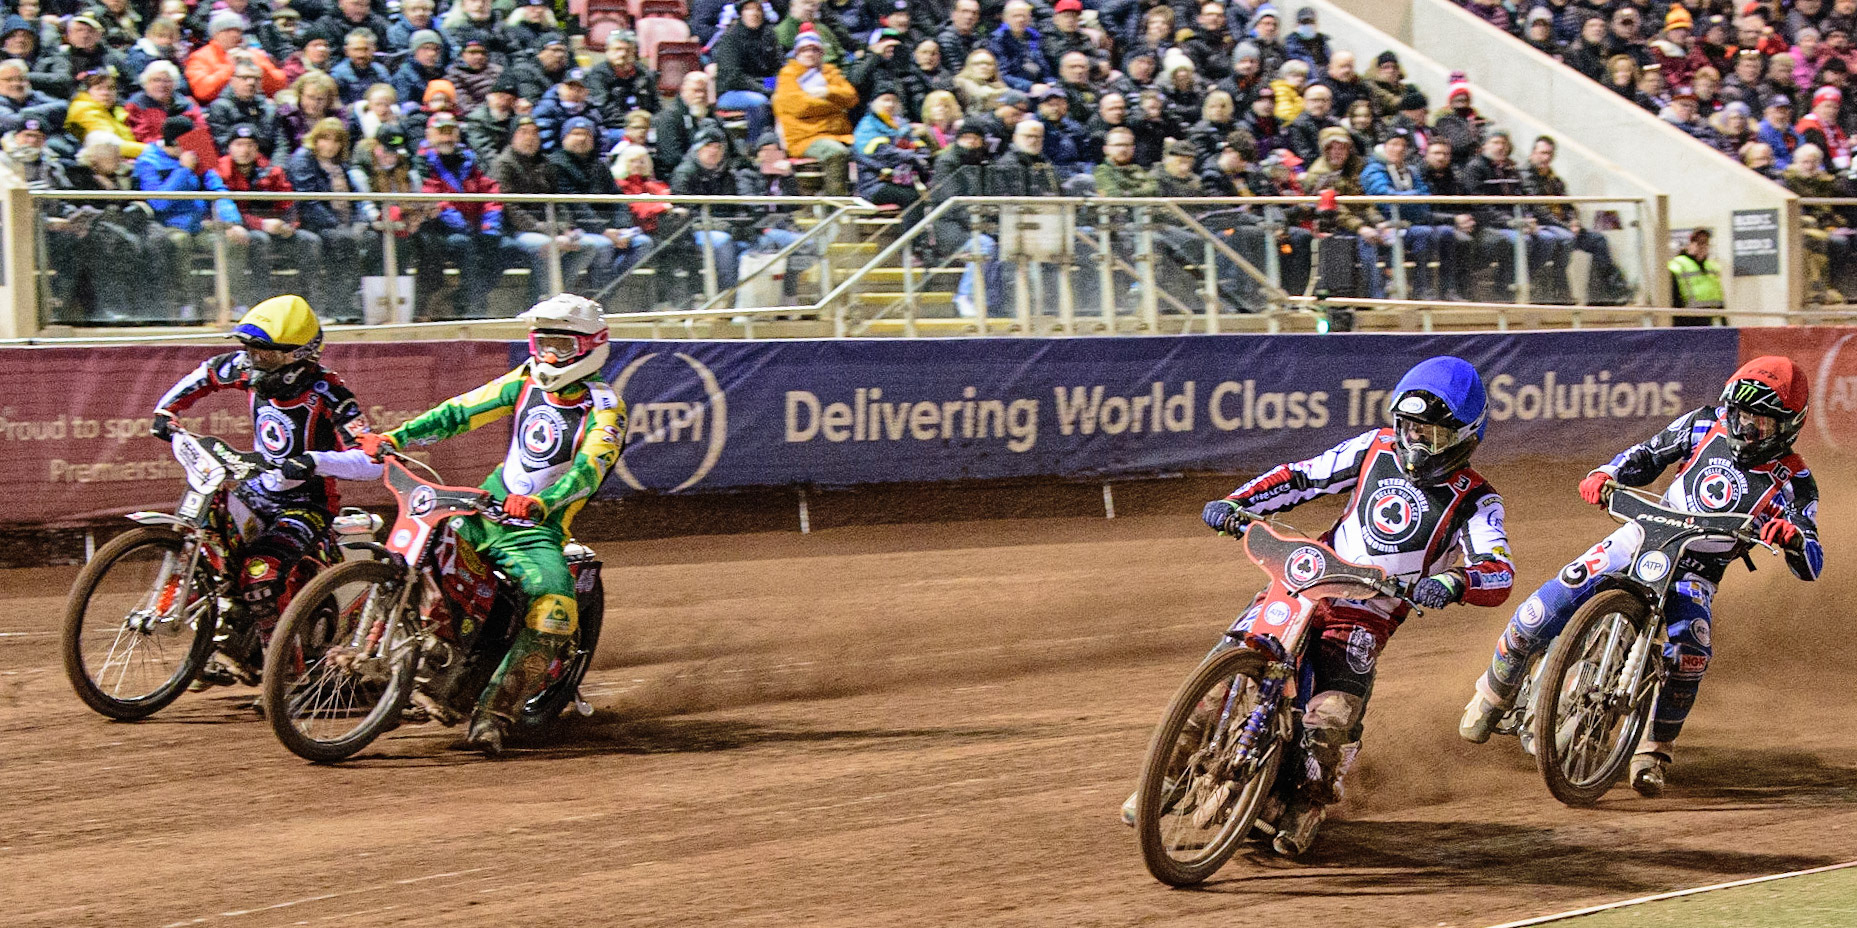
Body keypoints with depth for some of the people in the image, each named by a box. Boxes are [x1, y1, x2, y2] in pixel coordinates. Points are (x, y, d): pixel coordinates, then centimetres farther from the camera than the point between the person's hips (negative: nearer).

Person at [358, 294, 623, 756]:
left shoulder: (604, 408, -7)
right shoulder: (525, 381, 9)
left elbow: (589, 469, -23)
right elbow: (462, 410, 6)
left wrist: (540, 503, -42)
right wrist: (394, 437, -6)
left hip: (539, 526, -6)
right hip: (487, 508, 6)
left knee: (554, 608, -29)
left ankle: (494, 713, -24)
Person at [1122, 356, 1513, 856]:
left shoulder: (1473, 499, -5)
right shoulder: (1376, 449, 8)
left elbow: (1500, 574, -18)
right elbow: (1303, 476, 14)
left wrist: (1453, 582, -41)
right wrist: (1235, 503, -1)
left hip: (1369, 617, -3)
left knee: (1331, 721, -24)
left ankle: (1306, 804, 4)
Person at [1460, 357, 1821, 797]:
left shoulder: (1792, 482, -7)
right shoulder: (1704, 424, 1)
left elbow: (1811, 565, -13)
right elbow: (1648, 454, 14)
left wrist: (1794, 537, -37)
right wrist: (1604, 474, -6)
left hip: (1694, 576, -2)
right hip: (1642, 539, 2)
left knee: (1688, 654, -32)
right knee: (1546, 608, -17)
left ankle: (1652, 754, -9)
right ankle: (1494, 691, 8)